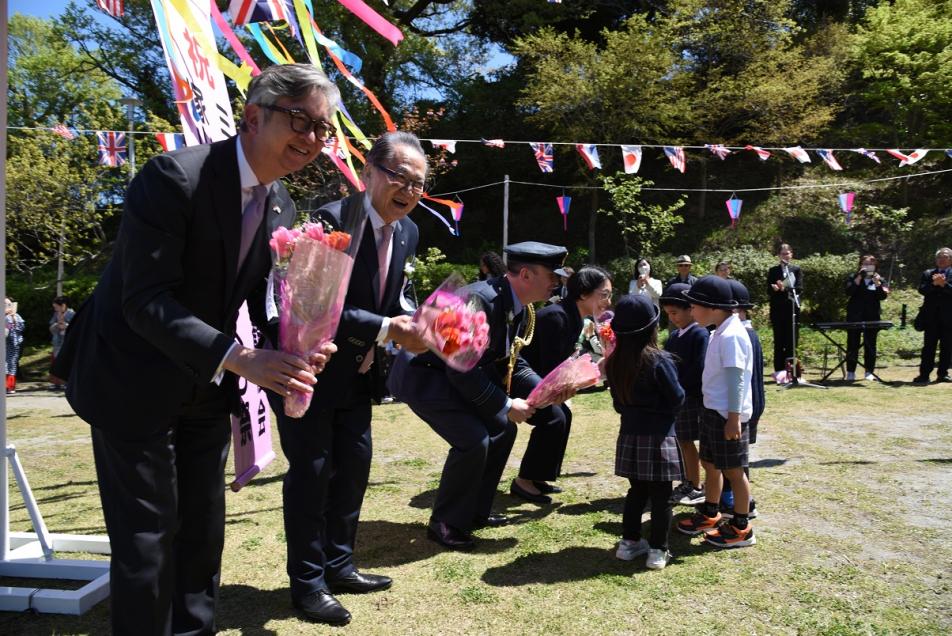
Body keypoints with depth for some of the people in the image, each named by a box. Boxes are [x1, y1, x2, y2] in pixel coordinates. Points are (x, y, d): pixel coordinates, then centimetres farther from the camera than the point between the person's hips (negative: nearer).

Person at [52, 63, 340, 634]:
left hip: (207, 387, 7)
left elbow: (263, 298, 2)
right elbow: (146, 299, -27)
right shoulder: (175, 176, -23)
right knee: (146, 538, 2)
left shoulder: (282, 207, 0)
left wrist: (294, 348, -19)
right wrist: (239, 357, -36)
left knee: (204, 529, 16)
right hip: (134, 381, -7)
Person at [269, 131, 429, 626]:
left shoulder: (407, 232, 1)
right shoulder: (332, 221, -24)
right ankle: (307, 583, 17)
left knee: (354, 466, 14)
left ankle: (338, 566, 31)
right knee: (311, 471, 0)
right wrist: (388, 329, -35)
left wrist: (414, 321, -9)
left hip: (356, 374, 8)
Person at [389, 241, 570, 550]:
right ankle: (444, 523, 1)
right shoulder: (480, 300, -30)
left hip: (456, 375, 10)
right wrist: (506, 405, -23)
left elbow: (512, 362, 10)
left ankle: (475, 511, 25)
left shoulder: (520, 309, 0)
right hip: (423, 375, -10)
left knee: (503, 429, 11)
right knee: (473, 440, -20)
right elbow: (463, 370, -30)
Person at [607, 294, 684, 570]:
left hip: (630, 435, 5)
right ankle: (658, 550, 11)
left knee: (636, 490, 18)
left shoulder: (614, 363, 0)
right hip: (658, 436, -5)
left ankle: (629, 542, 23)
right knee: (661, 496, 5)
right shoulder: (659, 361, -17)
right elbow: (677, 399, -11)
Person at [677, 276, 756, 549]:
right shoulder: (719, 332, 10)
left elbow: (736, 380, -23)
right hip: (713, 410, 9)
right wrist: (724, 414, 19)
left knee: (733, 470, 3)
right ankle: (710, 515, 35)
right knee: (709, 463, 19)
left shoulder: (731, 335, -20)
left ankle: (741, 529, 17)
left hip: (727, 414, -9)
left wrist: (734, 418, -23)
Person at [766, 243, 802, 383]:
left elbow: (799, 289, -3)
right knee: (779, 342, 0)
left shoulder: (796, 269, 8)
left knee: (791, 341, 0)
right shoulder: (773, 271, 9)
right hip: (777, 310, 0)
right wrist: (776, 289, -19)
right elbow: (769, 291, 3)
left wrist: (784, 288, -18)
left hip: (792, 309, 0)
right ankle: (779, 370, 3)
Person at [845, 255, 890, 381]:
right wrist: (859, 278, -14)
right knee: (852, 344, 0)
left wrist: (877, 283, -15)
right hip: (855, 316, -1)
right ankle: (850, 371, 5)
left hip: (872, 317, 1)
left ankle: (869, 371, 8)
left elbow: (883, 296, -1)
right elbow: (849, 292, -9)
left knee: (870, 344, 2)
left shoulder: (879, 279, 11)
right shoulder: (853, 278, 7)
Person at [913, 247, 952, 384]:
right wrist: (934, 284, -18)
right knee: (928, 346, -1)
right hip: (931, 316, 0)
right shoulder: (927, 274, 11)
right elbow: (922, 290, -3)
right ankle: (924, 374, -2)